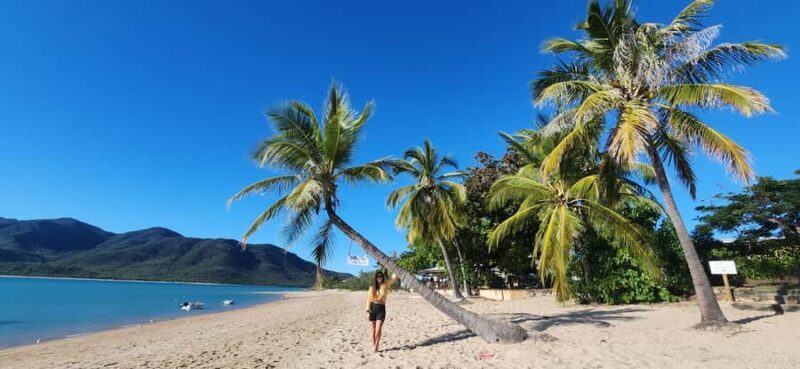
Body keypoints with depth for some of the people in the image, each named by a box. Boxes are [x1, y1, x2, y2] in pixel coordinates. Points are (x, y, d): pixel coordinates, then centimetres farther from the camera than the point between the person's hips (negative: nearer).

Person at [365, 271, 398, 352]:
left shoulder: (386, 285, 1)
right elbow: (368, 299, 4)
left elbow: (394, 277, -7)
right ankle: (373, 345, 23)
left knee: (378, 329, -8)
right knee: (373, 329, 10)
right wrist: (368, 310, -3)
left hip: (381, 309, -1)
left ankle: (376, 346, 6)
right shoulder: (372, 287, 4)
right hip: (373, 308, 2)